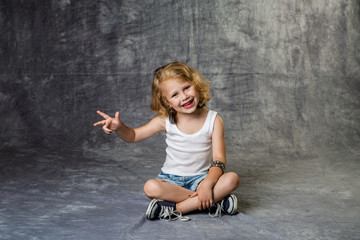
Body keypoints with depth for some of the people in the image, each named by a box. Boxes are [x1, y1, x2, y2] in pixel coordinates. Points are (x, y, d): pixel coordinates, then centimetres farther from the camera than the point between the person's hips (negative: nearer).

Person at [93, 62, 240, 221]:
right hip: (171, 180, 0)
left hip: (200, 178, 0)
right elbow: (133, 136, 2)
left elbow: (219, 160, -13)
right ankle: (215, 202, -27)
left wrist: (207, 184, -30)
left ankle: (175, 209, -29)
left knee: (232, 179, -28)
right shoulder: (166, 121, -6)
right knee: (150, 187, -32)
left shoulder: (213, 120, -8)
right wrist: (119, 128, -21)